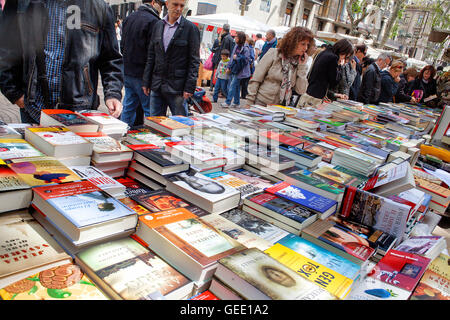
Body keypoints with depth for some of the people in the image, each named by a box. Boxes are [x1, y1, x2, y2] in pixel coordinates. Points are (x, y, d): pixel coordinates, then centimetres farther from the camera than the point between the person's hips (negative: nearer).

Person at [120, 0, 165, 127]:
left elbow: (123, 46, 18)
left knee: (128, 108, 14)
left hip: (128, 73, 8)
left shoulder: (128, 18, 13)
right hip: (142, 75, -8)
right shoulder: (152, 21, -14)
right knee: (150, 111, 0)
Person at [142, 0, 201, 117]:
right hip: (156, 86, 5)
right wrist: (146, 82, 9)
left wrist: (189, 87, -12)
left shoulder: (191, 28, -3)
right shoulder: (158, 25, 11)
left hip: (177, 88, -4)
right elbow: (151, 56, 13)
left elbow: (194, 61, -6)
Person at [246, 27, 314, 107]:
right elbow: (255, 79, -6)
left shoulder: (299, 62, 4)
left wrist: (302, 66, -6)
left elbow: (300, 91, -3)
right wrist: (250, 103, -10)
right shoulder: (274, 53, -5)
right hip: (261, 103, -2)